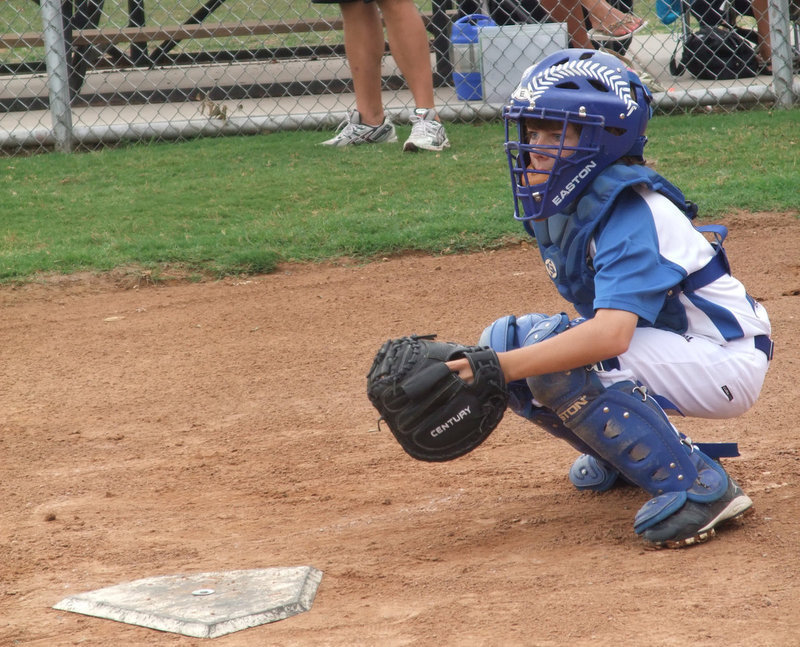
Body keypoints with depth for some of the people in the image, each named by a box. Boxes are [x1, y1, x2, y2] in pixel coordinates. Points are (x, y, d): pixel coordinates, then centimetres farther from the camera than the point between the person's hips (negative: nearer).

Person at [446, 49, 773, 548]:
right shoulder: (557, 207, 3)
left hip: (726, 363, -9)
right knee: (506, 339, -2)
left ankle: (700, 485, -23)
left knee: (548, 348, -28)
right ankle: (625, 452, 15)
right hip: (665, 348, 9)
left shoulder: (629, 211, -25)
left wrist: (502, 368, -43)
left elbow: (611, 334, -38)